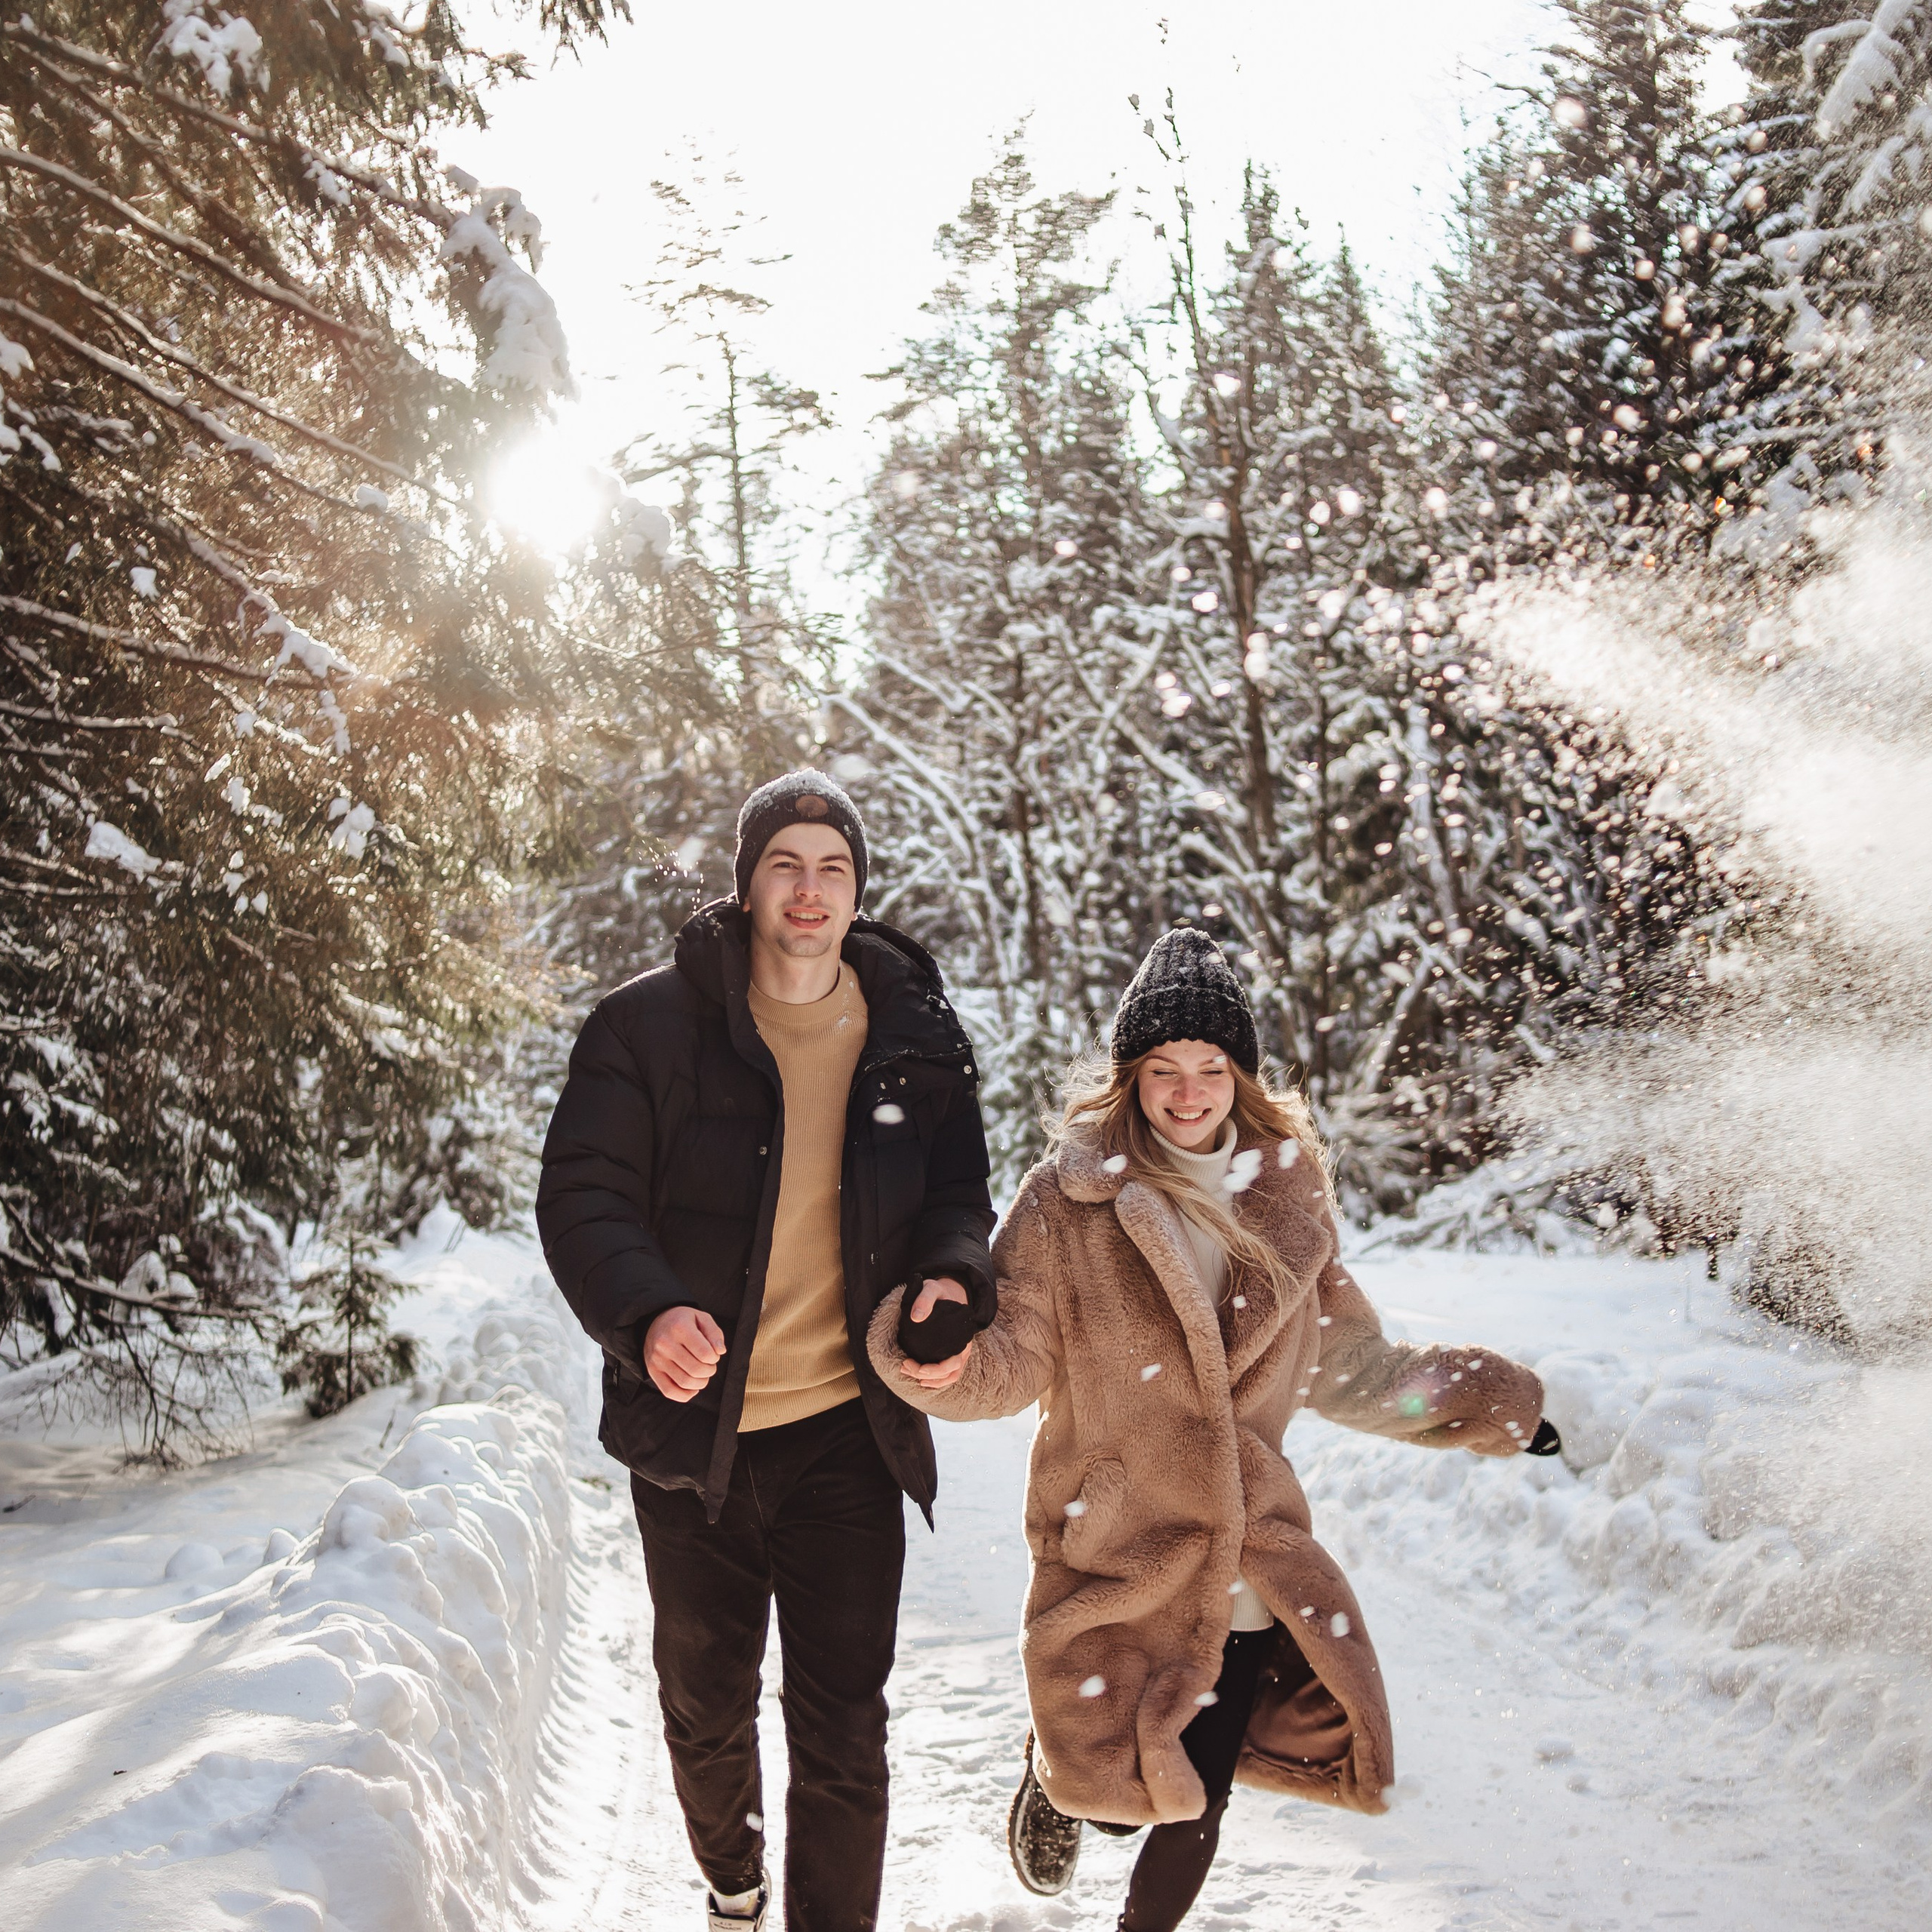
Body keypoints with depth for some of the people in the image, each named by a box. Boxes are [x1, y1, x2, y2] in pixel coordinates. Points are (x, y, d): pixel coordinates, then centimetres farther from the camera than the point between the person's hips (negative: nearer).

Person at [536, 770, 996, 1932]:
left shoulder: (917, 1037, 0)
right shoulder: (652, 1023, -7)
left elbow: (957, 1193, 8)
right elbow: (584, 1195, -10)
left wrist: (952, 1277, -15)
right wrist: (648, 1311, -29)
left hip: (849, 1432, 0)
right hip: (694, 1431, 0)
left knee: (845, 1731, 1)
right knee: (706, 1706, 20)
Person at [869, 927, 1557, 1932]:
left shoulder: (1285, 1197, 4)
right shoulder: (1068, 1197, -7)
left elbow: (1347, 1364, 14)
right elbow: (1018, 1358, -6)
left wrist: (1484, 1397, 10)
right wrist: (951, 1363, -27)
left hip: (1243, 1555, 3)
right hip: (1115, 1544, -3)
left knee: (1196, 1808, 4)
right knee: (1119, 1788, -5)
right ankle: (1056, 1768, 33)